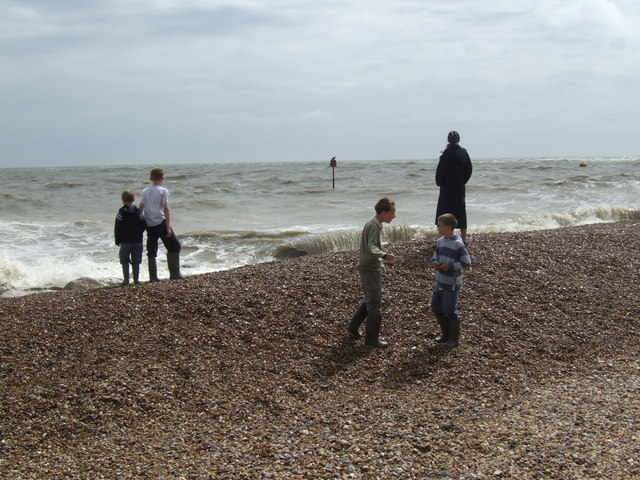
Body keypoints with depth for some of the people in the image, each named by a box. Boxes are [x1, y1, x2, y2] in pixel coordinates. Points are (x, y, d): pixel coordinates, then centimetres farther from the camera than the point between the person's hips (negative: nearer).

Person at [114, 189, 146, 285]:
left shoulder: (121, 212, -7)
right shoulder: (138, 211, 1)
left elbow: (117, 228, -8)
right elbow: (144, 225, 0)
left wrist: (117, 240, 0)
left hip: (125, 241, -3)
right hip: (138, 240, 3)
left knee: (124, 260, 6)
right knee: (136, 261, 9)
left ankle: (126, 279, -1)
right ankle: (136, 279, 8)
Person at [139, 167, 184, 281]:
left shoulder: (145, 191, 10)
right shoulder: (163, 191, -4)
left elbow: (141, 208, 5)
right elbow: (166, 209, -10)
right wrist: (168, 227, -11)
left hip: (149, 224, 5)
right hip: (160, 223, -5)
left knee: (151, 251, 9)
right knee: (174, 246, 5)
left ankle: (153, 277, 6)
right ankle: (174, 273, -1)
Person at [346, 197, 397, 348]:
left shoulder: (373, 224, 12)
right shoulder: (374, 226, -19)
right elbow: (371, 248, -30)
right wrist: (384, 255, -41)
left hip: (369, 268, 10)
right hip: (371, 269, -10)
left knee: (369, 300, 20)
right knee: (374, 303, -5)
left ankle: (353, 327, 29)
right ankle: (371, 338, 1)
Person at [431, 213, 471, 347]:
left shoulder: (458, 244, -18)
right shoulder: (440, 241, 5)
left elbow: (467, 262, -18)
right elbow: (435, 257, 16)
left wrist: (450, 266, -21)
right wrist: (436, 263, -5)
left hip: (452, 284, -8)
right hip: (440, 282, 8)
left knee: (449, 311, 0)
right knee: (436, 308, 14)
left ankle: (454, 338, 16)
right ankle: (445, 333, 31)